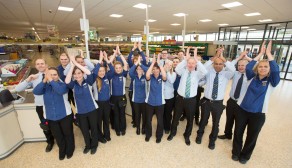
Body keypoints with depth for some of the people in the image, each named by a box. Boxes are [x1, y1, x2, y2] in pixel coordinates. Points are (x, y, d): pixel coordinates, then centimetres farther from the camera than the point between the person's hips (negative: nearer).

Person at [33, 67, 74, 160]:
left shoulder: (62, 83, -10)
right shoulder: (45, 85, 2)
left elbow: (61, 90, -31)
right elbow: (36, 92, -15)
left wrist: (51, 80, -29)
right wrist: (44, 80, -24)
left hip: (64, 115, -3)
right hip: (50, 117, 4)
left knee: (68, 134, 15)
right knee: (58, 136, 20)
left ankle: (70, 150, 39)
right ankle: (62, 150, 45)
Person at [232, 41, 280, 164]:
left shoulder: (272, 81, -4)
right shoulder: (252, 77, 0)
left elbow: (276, 70, -22)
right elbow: (248, 67, -18)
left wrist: (268, 53, -17)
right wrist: (260, 53, -15)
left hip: (258, 114, 0)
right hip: (242, 110, 1)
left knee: (251, 137, 16)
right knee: (238, 133, 14)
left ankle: (245, 155, 41)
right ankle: (236, 152, 38)